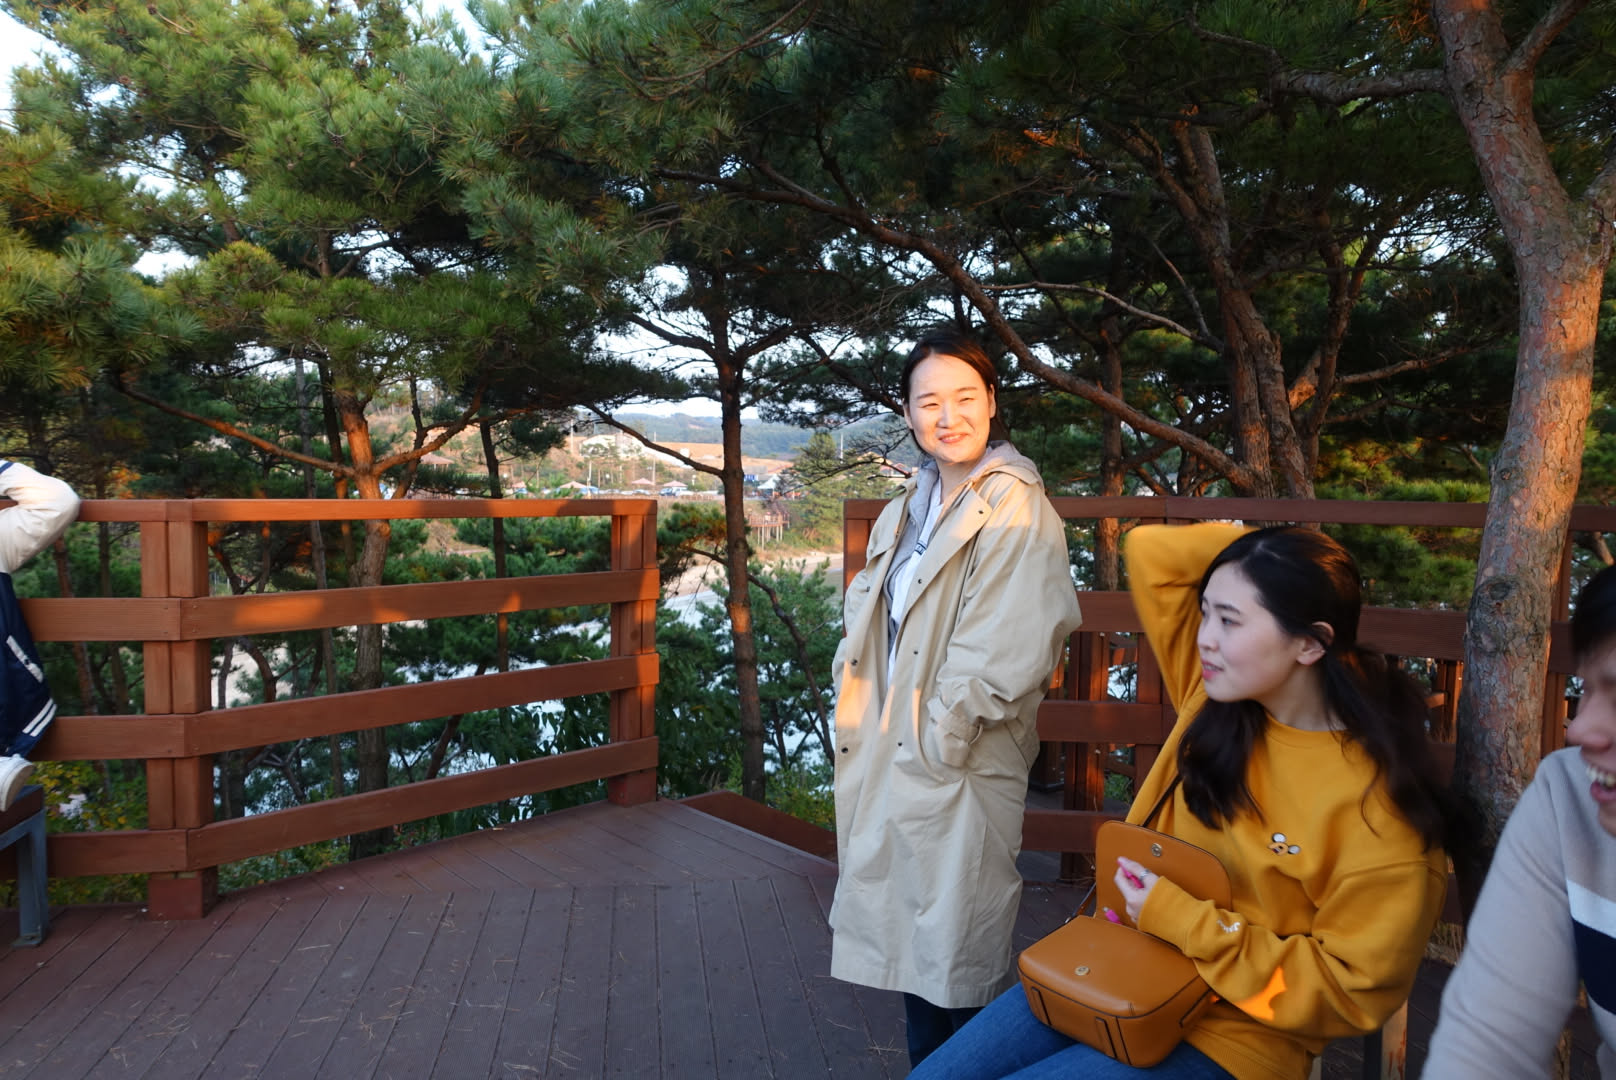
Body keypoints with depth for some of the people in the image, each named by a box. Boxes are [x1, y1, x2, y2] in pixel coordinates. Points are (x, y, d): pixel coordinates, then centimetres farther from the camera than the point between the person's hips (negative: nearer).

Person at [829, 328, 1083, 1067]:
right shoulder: (909, 509, 10)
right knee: (911, 944, 19)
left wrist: (937, 738, -13)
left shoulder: (1017, 511, -14)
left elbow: (1008, 654, -19)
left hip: (959, 771, -7)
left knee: (955, 958, 7)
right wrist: (867, 727, 3)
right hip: (893, 758, 7)